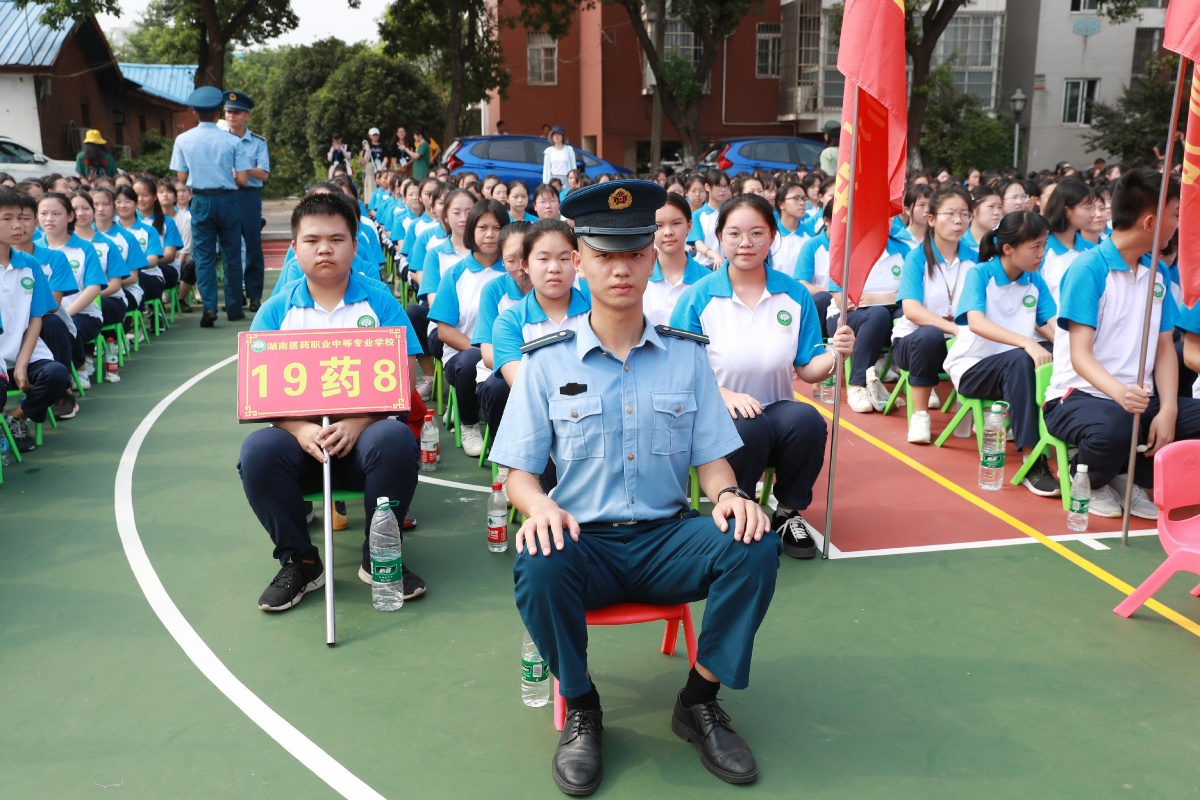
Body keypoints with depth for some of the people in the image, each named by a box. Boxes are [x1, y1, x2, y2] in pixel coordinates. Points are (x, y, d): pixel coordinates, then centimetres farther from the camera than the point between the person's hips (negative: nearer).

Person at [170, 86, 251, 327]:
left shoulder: (183, 140, -2)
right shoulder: (232, 141, -7)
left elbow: (182, 177, 2)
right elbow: (242, 179, -7)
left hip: (200, 200, 1)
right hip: (227, 200, 0)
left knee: (204, 256, 5)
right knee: (231, 255, 9)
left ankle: (209, 306, -9)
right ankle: (234, 309, 14)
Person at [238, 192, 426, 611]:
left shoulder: (379, 301, 5)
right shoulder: (276, 311, 9)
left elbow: (403, 376, -4)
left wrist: (358, 423, -20)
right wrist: (300, 429, -17)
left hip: (364, 435, -1)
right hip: (299, 434, 2)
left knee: (396, 439, -33)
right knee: (257, 450, -29)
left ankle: (379, 558, -9)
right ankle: (299, 561, -5)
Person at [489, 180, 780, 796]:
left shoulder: (686, 355, 8)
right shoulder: (546, 362, 2)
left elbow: (711, 459, 7)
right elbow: (519, 472, 1)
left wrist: (728, 494, -17)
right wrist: (539, 505, -22)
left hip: (667, 538, 2)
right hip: (583, 541, -1)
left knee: (754, 545, -26)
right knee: (537, 566, -35)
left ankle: (699, 700, -3)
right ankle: (580, 709, -5)